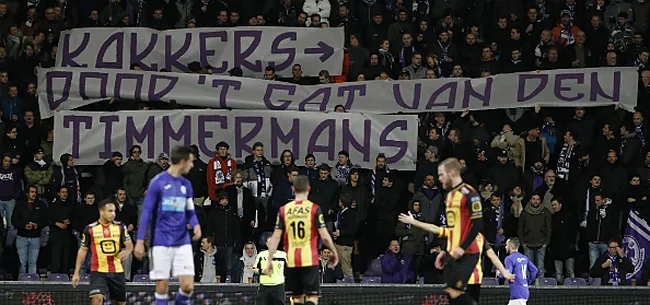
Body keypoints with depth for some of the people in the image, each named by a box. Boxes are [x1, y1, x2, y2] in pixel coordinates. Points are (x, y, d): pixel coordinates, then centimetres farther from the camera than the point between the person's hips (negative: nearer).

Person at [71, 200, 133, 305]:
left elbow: (129, 244, -2)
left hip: (117, 272, 3)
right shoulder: (90, 229, -1)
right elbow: (83, 250, 5)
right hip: (98, 271, -3)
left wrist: (127, 251, -28)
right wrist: (76, 273, 2)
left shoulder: (120, 227, 4)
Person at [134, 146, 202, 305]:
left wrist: (196, 225, -6)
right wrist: (140, 241, -8)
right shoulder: (158, 182, -5)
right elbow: (147, 212, -4)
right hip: (161, 242, -4)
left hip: (182, 242, 4)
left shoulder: (186, 184, 11)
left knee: (188, 286, -7)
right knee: (162, 286, -2)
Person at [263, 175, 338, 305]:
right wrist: (334, 252, 10)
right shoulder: (314, 208, -4)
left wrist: (269, 261, 5)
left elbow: (276, 237, 2)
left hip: (292, 261, 3)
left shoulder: (284, 210, 4)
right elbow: (324, 236, -7)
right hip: (310, 260, -3)